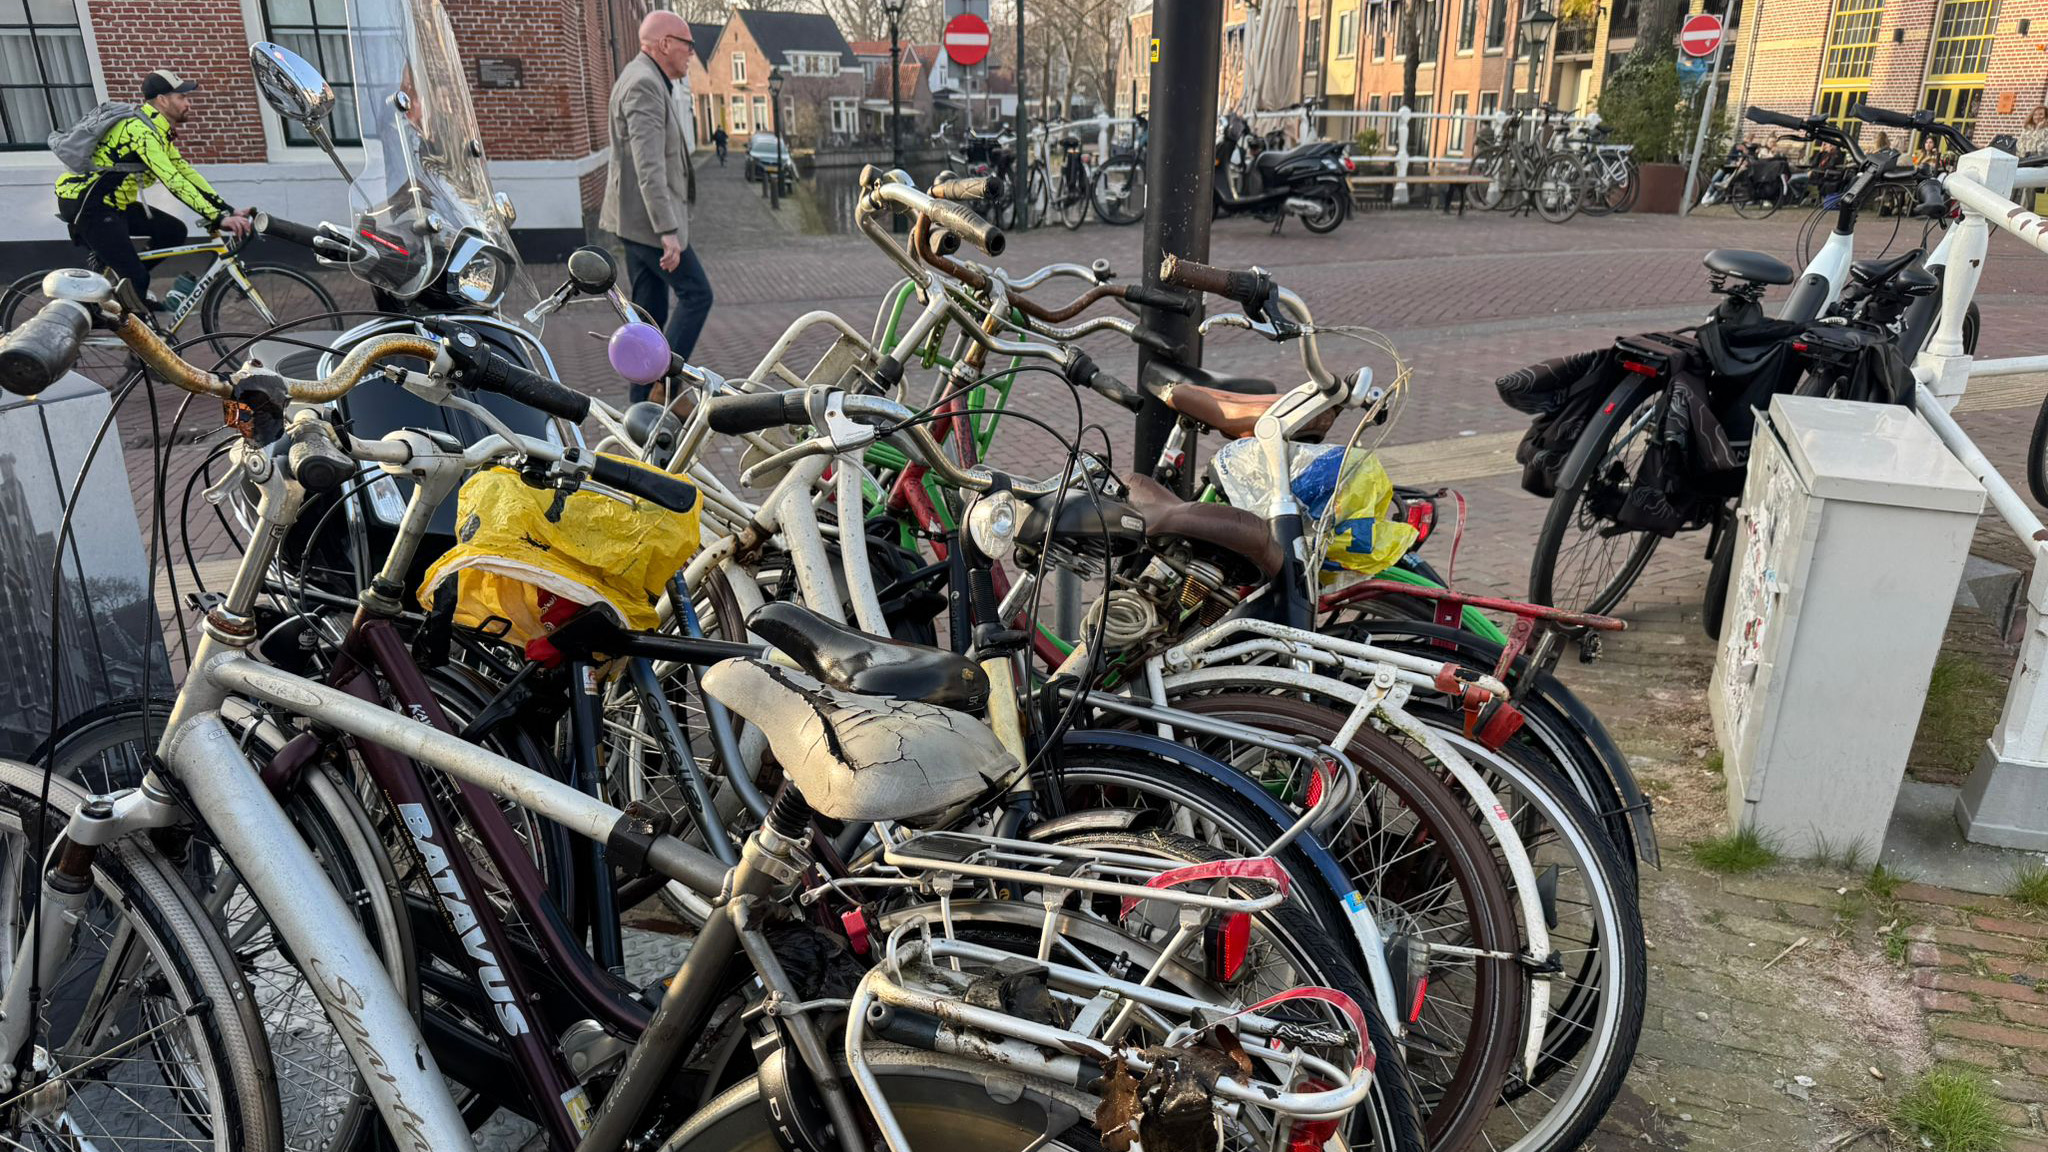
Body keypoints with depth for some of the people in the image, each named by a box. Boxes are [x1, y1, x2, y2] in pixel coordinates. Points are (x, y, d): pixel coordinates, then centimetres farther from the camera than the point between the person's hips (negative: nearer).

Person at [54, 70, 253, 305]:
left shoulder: (158, 130, 9)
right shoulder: (141, 129, -21)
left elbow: (185, 172, 8)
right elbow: (174, 182, -30)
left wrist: (228, 211, -1)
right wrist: (219, 219, -35)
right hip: (86, 204, -9)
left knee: (174, 231, 3)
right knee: (136, 277, -13)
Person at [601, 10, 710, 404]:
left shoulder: (647, 80, 17)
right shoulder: (644, 84, -16)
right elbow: (648, 166, -25)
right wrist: (668, 231, -29)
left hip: (638, 218, 10)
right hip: (646, 215, -10)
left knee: (650, 310, 11)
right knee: (696, 294, -5)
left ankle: (644, 405, 14)